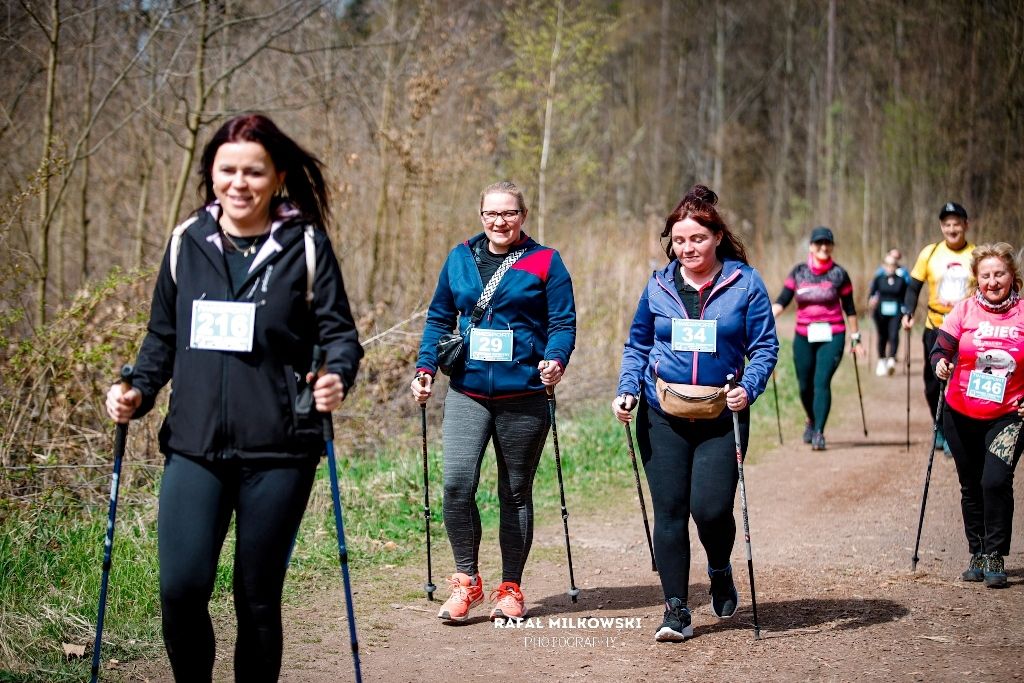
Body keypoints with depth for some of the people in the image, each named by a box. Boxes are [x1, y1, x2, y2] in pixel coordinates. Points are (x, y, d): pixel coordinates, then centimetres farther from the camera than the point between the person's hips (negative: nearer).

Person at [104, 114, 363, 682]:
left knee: (258, 598, 4)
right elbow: (163, 336, 17)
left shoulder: (305, 245, 2)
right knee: (181, 589, -9)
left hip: (277, 450, -2)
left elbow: (339, 332, 1)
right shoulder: (188, 243, 9)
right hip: (195, 444, 2)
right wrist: (137, 392, 1)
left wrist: (337, 377, -20)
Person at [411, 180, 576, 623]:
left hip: (523, 397, -1)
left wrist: (555, 360, -22)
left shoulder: (545, 262, 1)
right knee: (457, 483, -15)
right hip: (467, 393, 2)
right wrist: (425, 368, 3)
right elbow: (439, 318, 15)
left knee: (516, 492, 8)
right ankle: (466, 579, 1)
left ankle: (511, 589, 20)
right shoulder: (460, 259, 9)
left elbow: (563, 322, -3)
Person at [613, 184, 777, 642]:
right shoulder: (659, 286, 6)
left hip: (721, 417, -2)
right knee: (669, 512, 0)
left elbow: (765, 347, -1)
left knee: (712, 509, -9)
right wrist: (628, 390, -1)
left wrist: (748, 388, -18)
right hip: (661, 417, 2)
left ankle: (720, 572, 25)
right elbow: (637, 344, 15)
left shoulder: (745, 283, -1)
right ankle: (676, 610, 8)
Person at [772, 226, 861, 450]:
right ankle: (811, 421, 37)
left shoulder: (839, 274, 1)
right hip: (804, 337, 2)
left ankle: (819, 432, -15)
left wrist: (855, 336, 9)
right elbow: (782, 300, 1)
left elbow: (849, 308, 7)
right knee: (805, 386, 9)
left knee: (822, 382, -16)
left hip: (832, 337, -2)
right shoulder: (798, 272, 5)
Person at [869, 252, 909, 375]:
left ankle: (891, 360, -28)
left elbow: (905, 297, 11)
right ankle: (882, 361, 27)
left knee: (894, 335, -19)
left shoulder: (901, 280, 3)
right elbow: (871, 294, 0)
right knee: (882, 337, 11)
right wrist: (872, 300, -22)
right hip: (881, 311, 1)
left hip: (895, 312, -1)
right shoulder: (879, 279, 3)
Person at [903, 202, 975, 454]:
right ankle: (940, 427, 28)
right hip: (935, 329, 1)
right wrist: (908, 313, -7)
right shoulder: (929, 253, 1)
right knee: (933, 384, 5)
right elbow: (914, 286, 7)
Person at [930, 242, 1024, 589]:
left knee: (996, 481, -17)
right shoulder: (964, 310, -3)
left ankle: (995, 558, -3)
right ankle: (977, 555, 27)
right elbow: (939, 349, -8)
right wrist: (940, 364, -30)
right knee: (972, 487, 12)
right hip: (962, 415, 2)